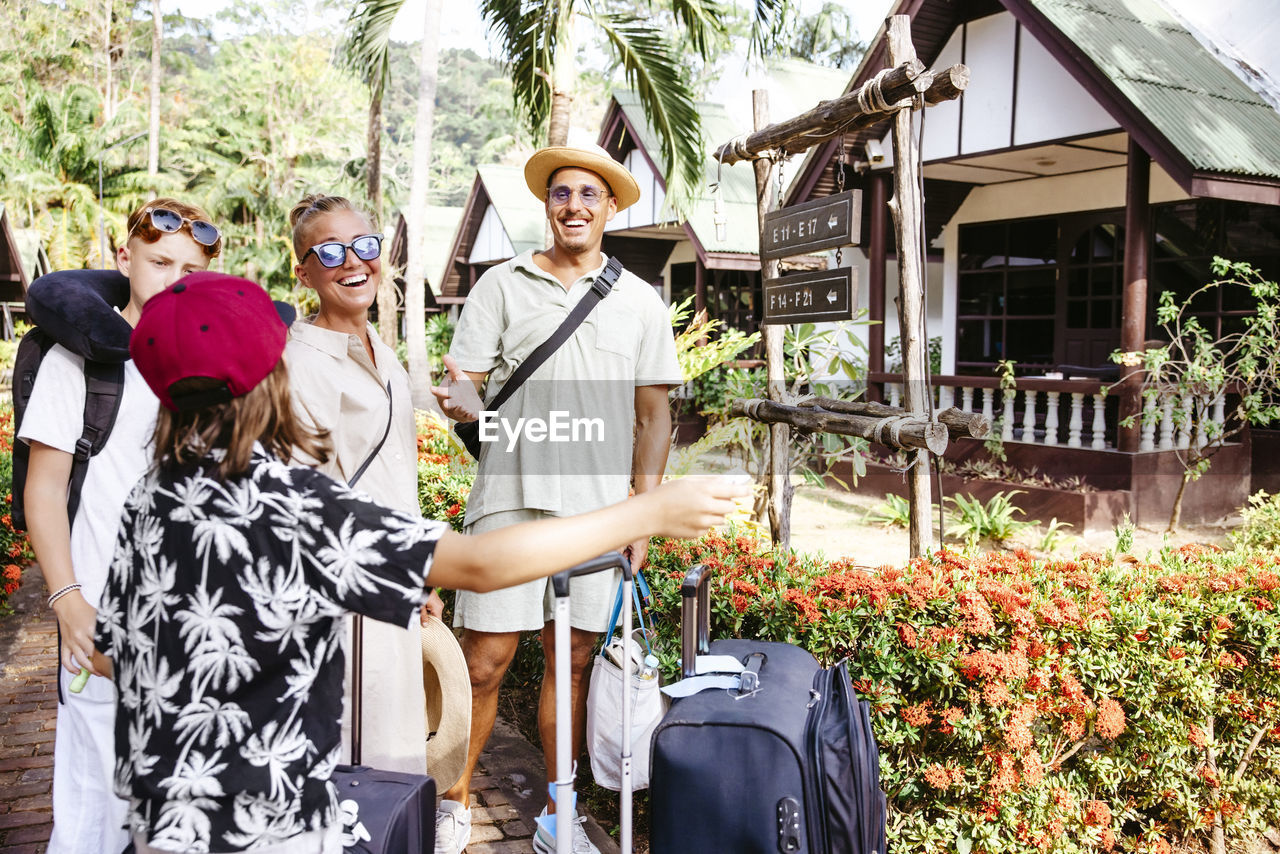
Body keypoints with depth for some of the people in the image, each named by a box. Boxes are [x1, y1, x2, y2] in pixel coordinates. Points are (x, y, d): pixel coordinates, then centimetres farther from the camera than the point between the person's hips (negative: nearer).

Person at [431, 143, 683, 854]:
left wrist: (643, 510, 3)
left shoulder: (640, 302, 10)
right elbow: (463, 389, 3)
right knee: (483, 663, 0)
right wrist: (460, 399, -21)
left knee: (572, 661, 9)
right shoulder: (501, 286, 6)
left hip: (599, 508, 2)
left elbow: (653, 415, 10)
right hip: (511, 500, -1)